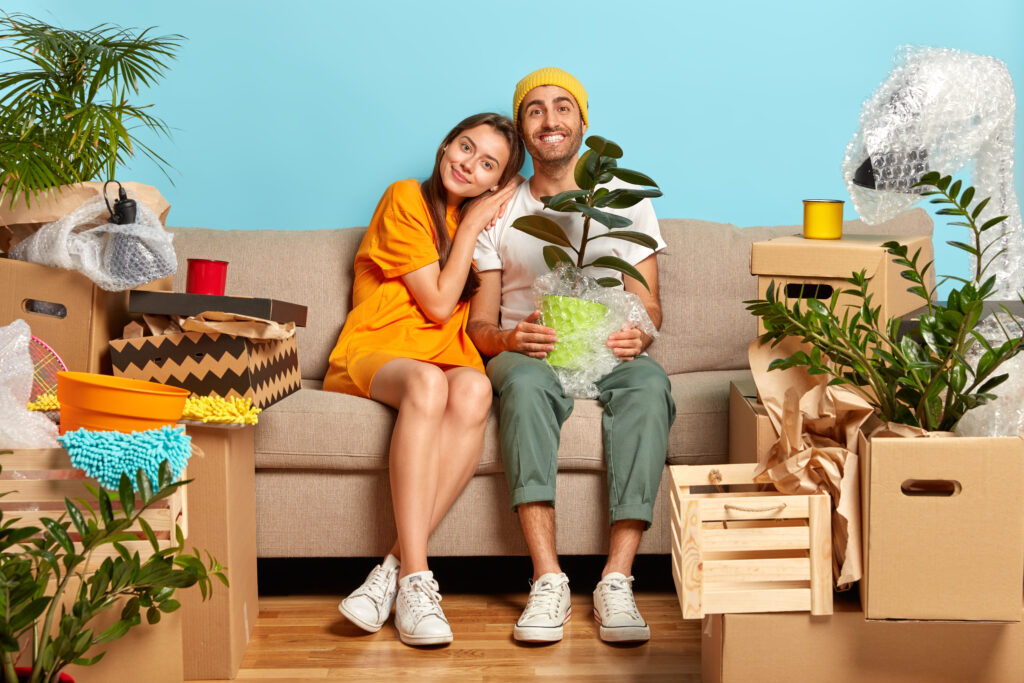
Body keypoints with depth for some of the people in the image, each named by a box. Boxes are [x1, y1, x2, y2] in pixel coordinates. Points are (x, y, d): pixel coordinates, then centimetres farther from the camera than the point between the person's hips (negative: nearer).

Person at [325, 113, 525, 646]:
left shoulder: (480, 219, 20)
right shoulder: (406, 200, 1)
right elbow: (439, 303, -5)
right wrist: (471, 227, 0)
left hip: (446, 356, 4)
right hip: (376, 349, -4)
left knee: (474, 389, -35)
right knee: (428, 382, -40)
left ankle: (393, 568, -39)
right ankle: (416, 579, -45)